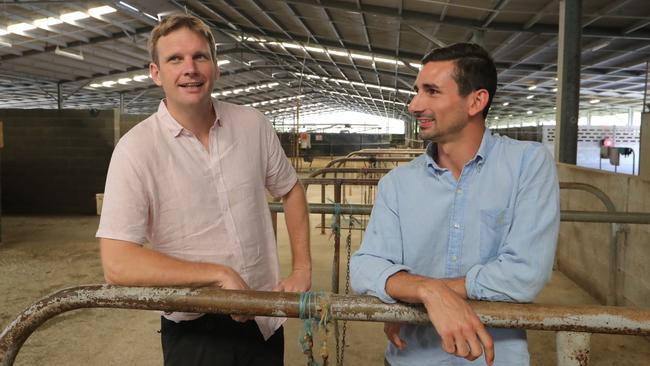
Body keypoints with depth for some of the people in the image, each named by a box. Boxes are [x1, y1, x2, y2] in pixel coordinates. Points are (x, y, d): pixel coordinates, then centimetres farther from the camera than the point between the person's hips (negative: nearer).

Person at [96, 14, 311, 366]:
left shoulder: (253, 124, -5)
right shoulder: (136, 148, -15)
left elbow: (290, 191, 10)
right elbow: (117, 265, -20)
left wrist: (302, 269, 2)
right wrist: (220, 274, -21)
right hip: (195, 329, -3)